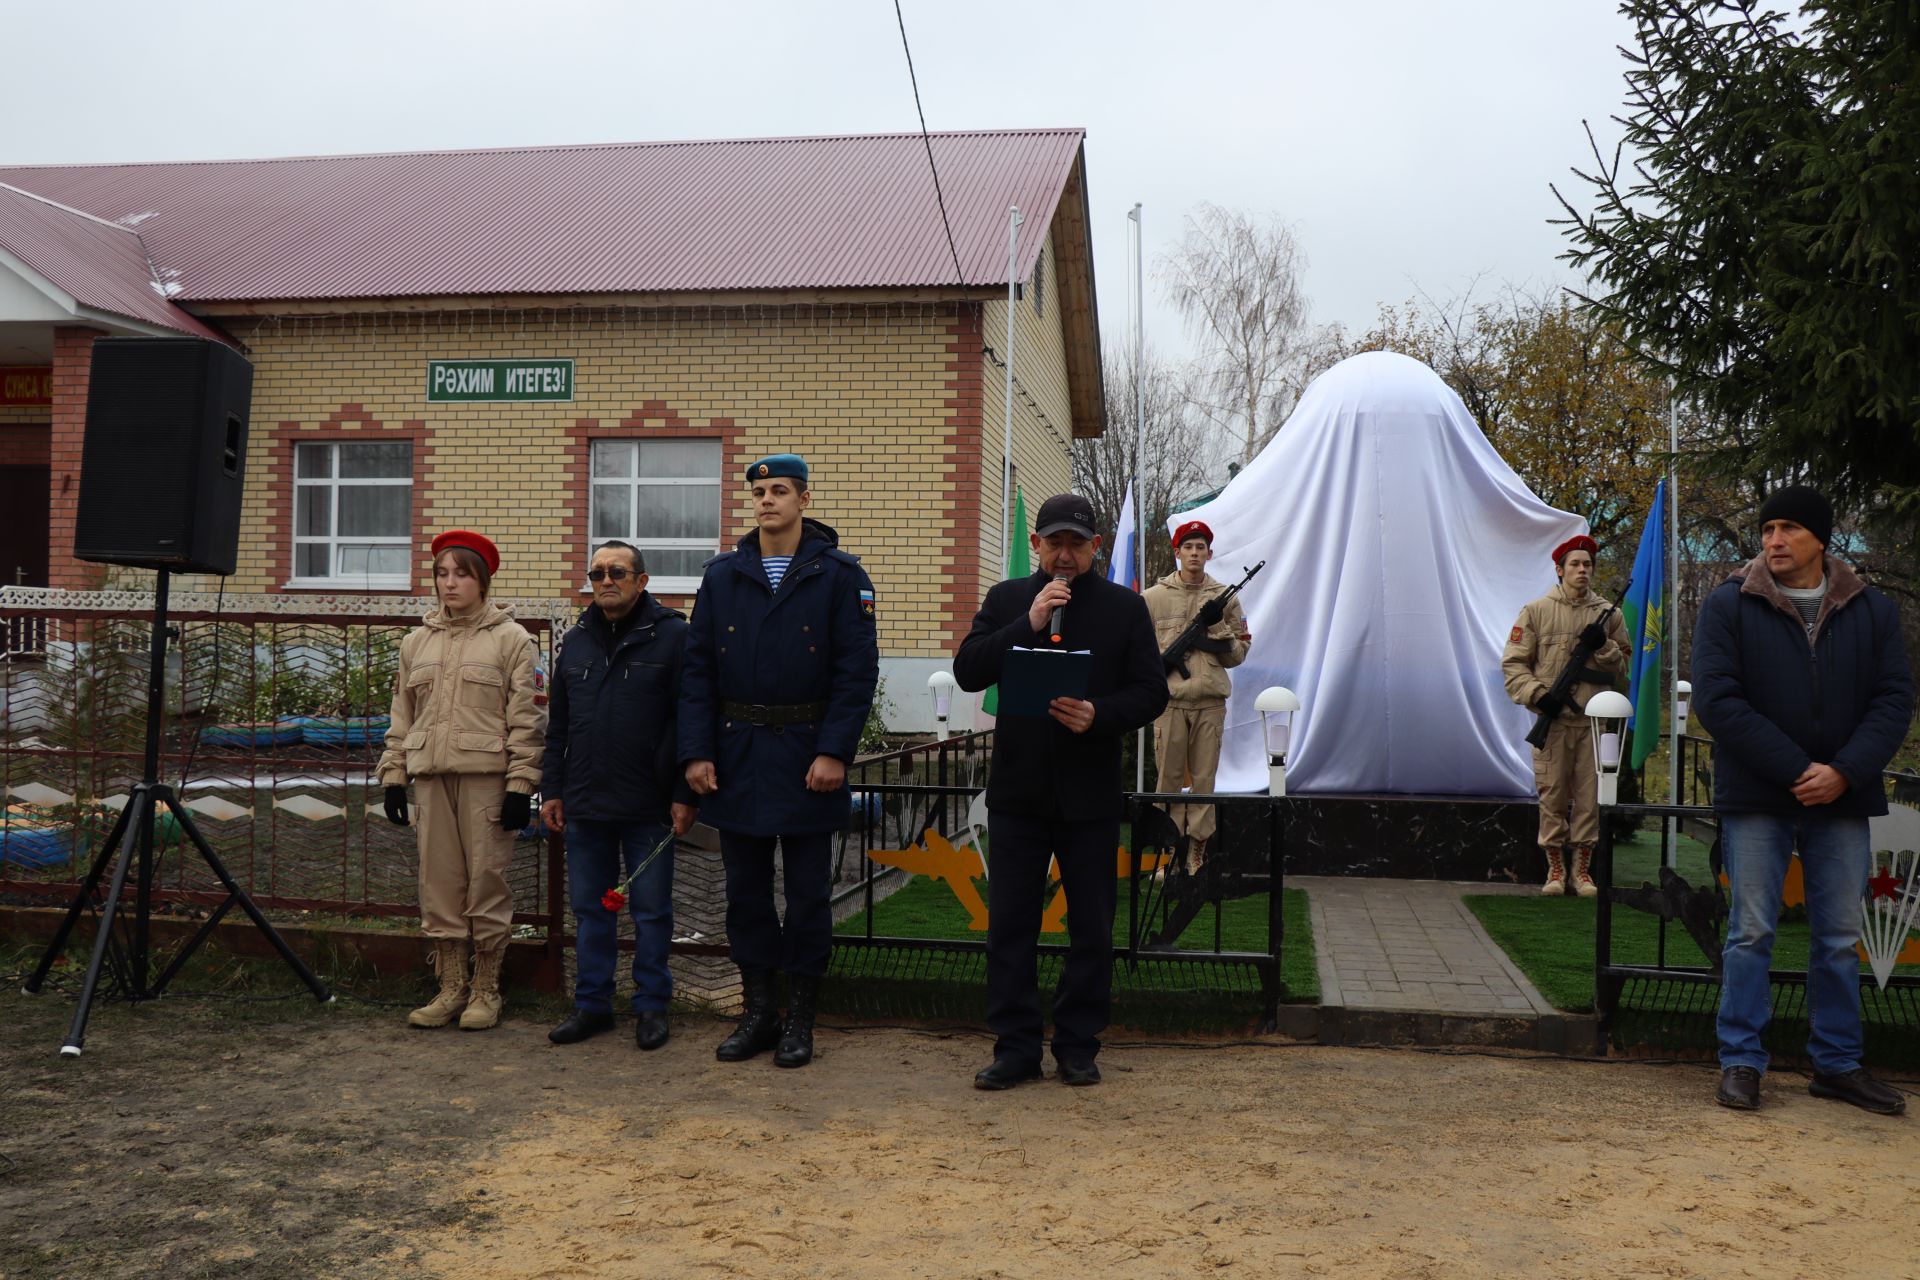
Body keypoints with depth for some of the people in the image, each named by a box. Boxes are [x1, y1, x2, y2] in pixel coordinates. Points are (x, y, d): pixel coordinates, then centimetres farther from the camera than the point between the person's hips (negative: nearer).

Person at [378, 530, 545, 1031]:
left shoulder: (510, 638, 1)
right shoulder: (417, 642, 15)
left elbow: (526, 717, -3)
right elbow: (402, 715, 19)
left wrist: (521, 784, -9)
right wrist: (394, 776, 12)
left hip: (487, 775, -4)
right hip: (432, 774, 4)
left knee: (487, 878, -2)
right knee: (439, 881, 5)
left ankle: (485, 988, 10)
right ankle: (451, 986, 16)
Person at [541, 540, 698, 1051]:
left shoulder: (673, 636, -4)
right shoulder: (575, 642, 12)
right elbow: (558, 727, 17)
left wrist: (685, 795, -11)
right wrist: (552, 790, 12)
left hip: (649, 807, -5)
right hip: (585, 806, 5)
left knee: (651, 911, 5)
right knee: (590, 909, 11)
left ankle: (651, 1005, 16)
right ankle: (592, 1004, 22)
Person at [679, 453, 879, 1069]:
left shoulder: (839, 575, -3)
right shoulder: (722, 574, 7)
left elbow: (857, 671, -7)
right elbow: (697, 669, 5)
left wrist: (834, 752, -15)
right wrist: (697, 751, -3)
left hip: (806, 758, -3)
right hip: (737, 757, 3)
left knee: (808, 892, 6)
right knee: (746, 890, 10)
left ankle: (800, 1018, 18)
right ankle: (757, 1011, 23)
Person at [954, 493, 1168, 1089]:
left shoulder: (1125, 607, 4)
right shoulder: (1006, 600, 7)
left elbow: (1151, 692, 0)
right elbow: (967, 671, -5)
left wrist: (1099, 715, -19)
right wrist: (1029, 625, -15)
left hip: (1090, 793, -1)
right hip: (1017, 789, 1)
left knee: (1091, 929, 7)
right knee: (1009, 925, 4)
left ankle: (1078, 1046, 20)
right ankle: (1016, 1046, 14)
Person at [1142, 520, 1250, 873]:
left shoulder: (1225, 598, 9)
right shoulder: (1154, 597, 5)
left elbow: (1238, 654, 8)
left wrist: (1217, 626, -8)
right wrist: (1165, 659, -11)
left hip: (1211, 702, 1)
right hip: (1169, 700, -1)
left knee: (1204, 780, 5)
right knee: (1169, 778, 2)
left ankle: (1197, 853, 13)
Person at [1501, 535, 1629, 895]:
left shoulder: (1608, 614, 10)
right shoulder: (1537, 611, 4)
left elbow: (1623, 666, 11)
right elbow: (1512, 663, 2)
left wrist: (1603, 645, -8)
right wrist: (1538, 694, -11)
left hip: (1593, 720, 2)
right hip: (1552, 720, -2)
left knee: (1589, 797, 4)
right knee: (1552, 796, 1)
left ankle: (1582, 870, 15)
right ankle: (1555, 869, 13)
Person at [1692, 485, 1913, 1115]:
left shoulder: (1872, 611, 7)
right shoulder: (1729, 605, -2)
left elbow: (1895, 699, 2)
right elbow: (1717, 700, -9)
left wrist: (1844, 772, -14)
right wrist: (1796, 770, -15)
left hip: (1842, 799, 3)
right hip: (1757, 797, -3)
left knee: (1840, 938, 9)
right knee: (1751, 933, 0)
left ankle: (1837, 1063, 19)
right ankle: (1741, 1061, 8)